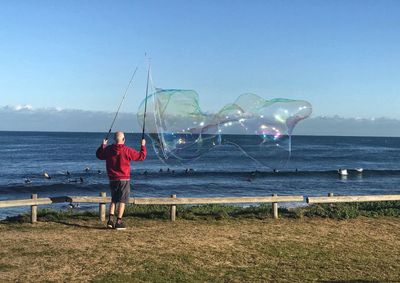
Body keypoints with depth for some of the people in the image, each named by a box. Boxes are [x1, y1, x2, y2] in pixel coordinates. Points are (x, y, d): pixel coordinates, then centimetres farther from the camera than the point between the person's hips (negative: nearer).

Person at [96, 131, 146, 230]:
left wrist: (102, 146, 31)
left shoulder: (108, 149, 0)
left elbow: (99, 155, 19)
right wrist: (143, 146, 8)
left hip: (112, 179, 4)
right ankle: (119, 222, 3)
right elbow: (141, 156, -7)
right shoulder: (127, 150, -13)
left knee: (114, 200, 19)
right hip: (124, 179, -4)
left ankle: (110, 220, 11)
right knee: (122, 201, 3)